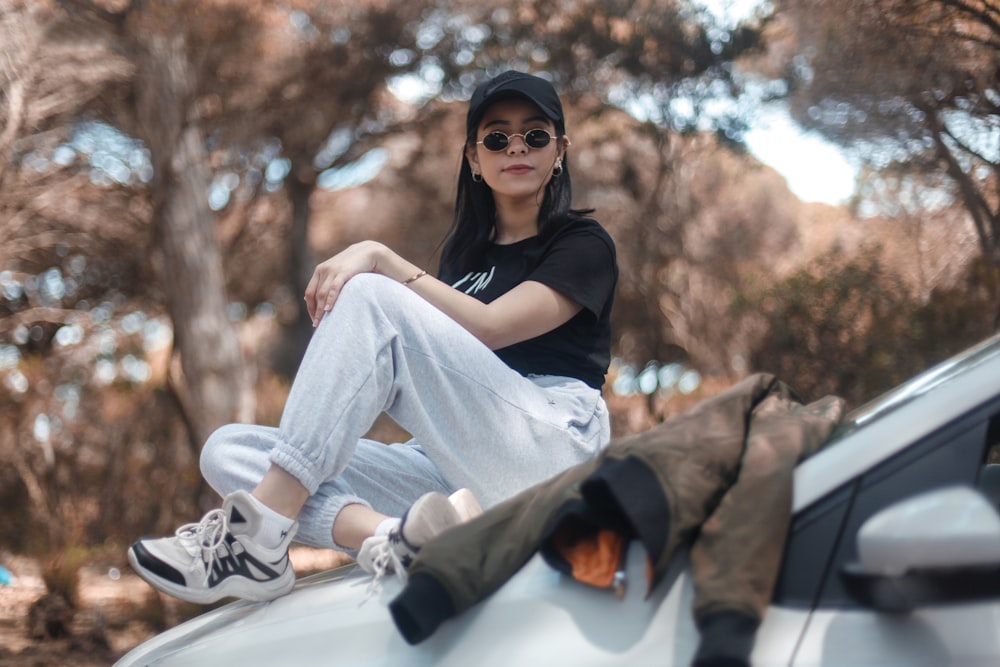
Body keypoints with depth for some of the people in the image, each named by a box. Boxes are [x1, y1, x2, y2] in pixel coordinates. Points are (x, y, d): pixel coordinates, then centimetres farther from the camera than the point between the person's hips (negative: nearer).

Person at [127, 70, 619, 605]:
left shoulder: (582, 244, 8)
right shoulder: (465, 254, 27)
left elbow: (487, 328, -9)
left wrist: (380, 260, -15)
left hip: (552, 447, -6)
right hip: (452, 469, 7)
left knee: (370, 296, -23)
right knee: (228, 450, -9)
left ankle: (259, 535, -31)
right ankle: (390, 537, -38)